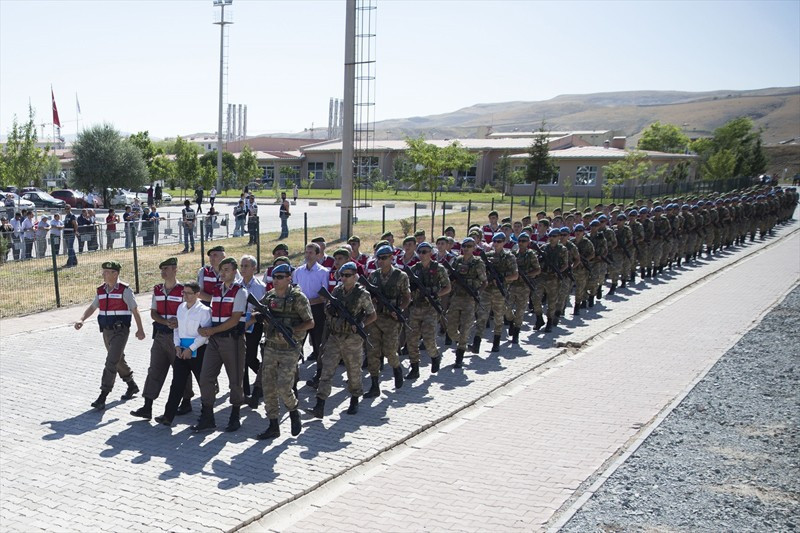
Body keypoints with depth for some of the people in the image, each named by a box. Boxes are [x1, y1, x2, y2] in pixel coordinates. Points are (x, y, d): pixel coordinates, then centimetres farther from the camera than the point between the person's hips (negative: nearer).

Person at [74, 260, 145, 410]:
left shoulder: (124, 290, -10)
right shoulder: (101, 290, 9)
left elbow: (134, 310, -6)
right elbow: (92, 307, 17)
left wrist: (140, 329, -6)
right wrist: (81, 320, 1)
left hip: (120, 331, -7)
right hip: (106, 331, 7)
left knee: (111, 362, -13)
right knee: (118, 360, 18)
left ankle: (103, 397, -12)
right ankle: (132, 386, 36)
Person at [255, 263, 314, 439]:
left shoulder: (298, 298, -9)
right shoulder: (269, 296, 7)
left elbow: (310, 323, -8)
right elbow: (258, 315, 17)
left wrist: (291, 329, -21)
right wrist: (259, 316, -7)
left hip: (289, 350, -5)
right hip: (270, 348, 6)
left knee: (283, 388, -11)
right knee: (268, 387, 4)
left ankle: (294, 412, 19)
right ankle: (273, 426, 14)